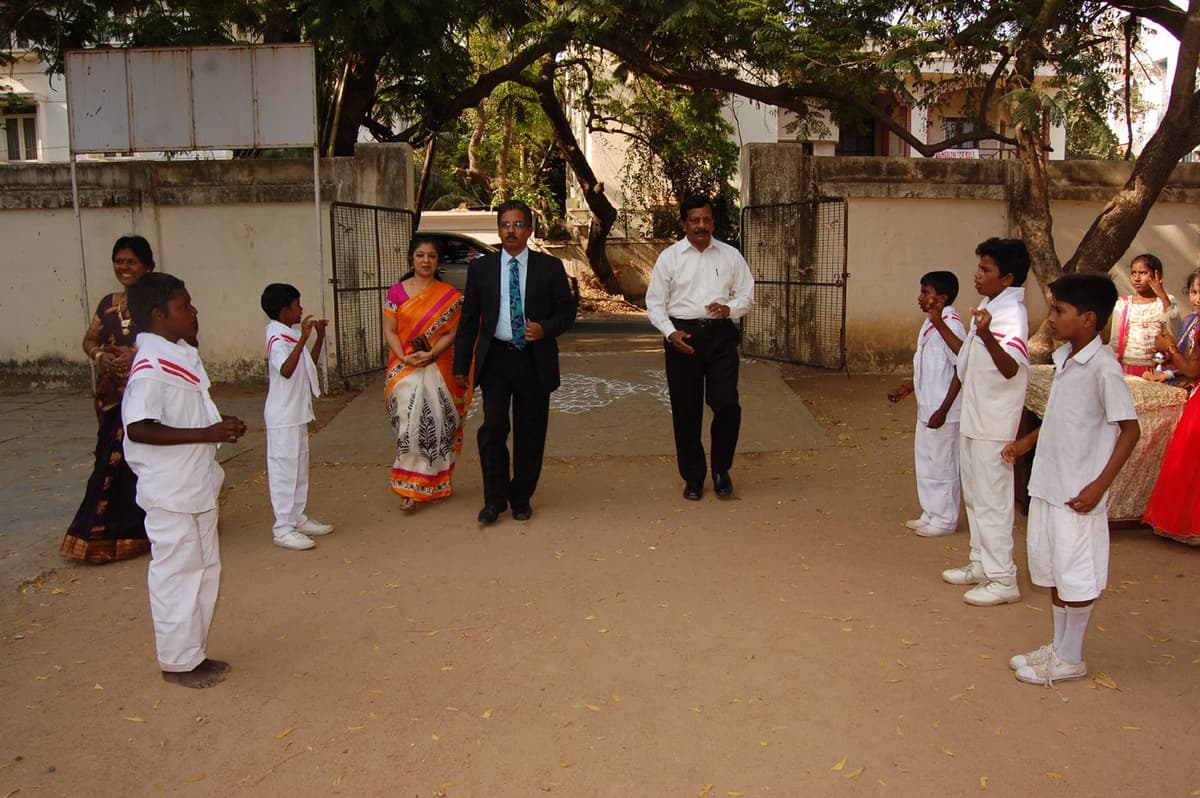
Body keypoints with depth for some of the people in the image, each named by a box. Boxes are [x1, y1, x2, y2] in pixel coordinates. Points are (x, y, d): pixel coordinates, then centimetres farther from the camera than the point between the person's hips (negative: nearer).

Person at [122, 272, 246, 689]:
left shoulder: (183, 355, 8)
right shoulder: (150, 365, -20)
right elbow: (139, 427, -27)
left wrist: (220, 424, 3)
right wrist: (206, 433, -27)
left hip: (197, 485, 10)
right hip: (171, 491, -9)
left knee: (205, 569, 18)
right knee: (177, 573, 3)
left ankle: (193, 651, 31)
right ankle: (178, 661, 18)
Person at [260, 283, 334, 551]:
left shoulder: (291, 335, 11)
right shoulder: (278, 338, -17)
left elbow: (309, 365, 22)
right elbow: (286, 370, -34)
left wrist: (319, 336, 12)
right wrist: (303, 337, -37)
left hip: (297, 414, 10)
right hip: (283, 417, -10)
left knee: (299, 468, 16)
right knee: (284, 469, -4)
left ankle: (297, 518, 26)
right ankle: (283, 529, 2)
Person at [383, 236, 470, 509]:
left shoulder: (450, 295, 3)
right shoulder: (396, 292, 4)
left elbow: (451, 332, -3)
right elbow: (390, 331, 1)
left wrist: (430, 354, -17)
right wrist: (403, 357, -15)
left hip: (438, 369, 0)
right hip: (405, 370, 0)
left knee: (437, 425, 4)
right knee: (410, 425, -6)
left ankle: (435, 483, 18)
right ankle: (409, 486, 1)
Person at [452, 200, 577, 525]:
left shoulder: (550, 267, 3)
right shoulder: (480, 268, 6)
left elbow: (567, 310, 6)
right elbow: (468, 319, 7)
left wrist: (545, 328, -16)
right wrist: (461, 365, 4)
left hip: (535, 360, 0)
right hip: (495, 358, 0)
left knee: (530, 433, 6)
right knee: (493, 428, -6)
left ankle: (521, 498, 21)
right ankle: (494, 499, 9)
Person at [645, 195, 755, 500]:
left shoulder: (730, 255, 7)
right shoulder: (669, 257, 2)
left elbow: (747, 296, 10)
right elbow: (655, 303, 3)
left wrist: (729, 308, -12)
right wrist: (671, 333, -12)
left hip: (721, 334, 1)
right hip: (682, 335, 0)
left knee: (727, 404, -8)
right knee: (686, 410, 5)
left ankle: (721, 469, 16)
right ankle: (693, 476, 21)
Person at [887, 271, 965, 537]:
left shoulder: (950, 323, -19)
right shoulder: (930, 323, 12)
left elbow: (965, 357, -38)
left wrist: (940, 325, -43)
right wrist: (907, 388, 20)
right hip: (927, 407, 10)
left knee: (942, 464, 2)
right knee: (925, 462, 17)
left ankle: (945, 519, 15)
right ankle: (931, 514, 29)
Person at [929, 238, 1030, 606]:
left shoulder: (1011, 313, -18)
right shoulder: (985, 308, 11)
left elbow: (1011, 368, -35)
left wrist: (987, 336, -52)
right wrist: (945, 407, 25)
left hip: (993, 425, -10)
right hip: (972, 420, 10)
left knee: (992, 500, -4)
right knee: (974, 495, 17)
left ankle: (1002, 580, 4)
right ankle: (981, 565, 29)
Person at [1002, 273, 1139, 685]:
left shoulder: (1103, 366, -18)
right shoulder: (1064, 358, 7)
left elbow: (1130, 429, -16)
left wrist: (1099, 485, -19)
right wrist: (1027, 441, 16)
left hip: (1077, 493, -8)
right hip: (1047, 484, 8)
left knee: (1076, 576, 4)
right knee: (1052, 570, 17)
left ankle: (1070, 658, 18)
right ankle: (1058, 646, 31)